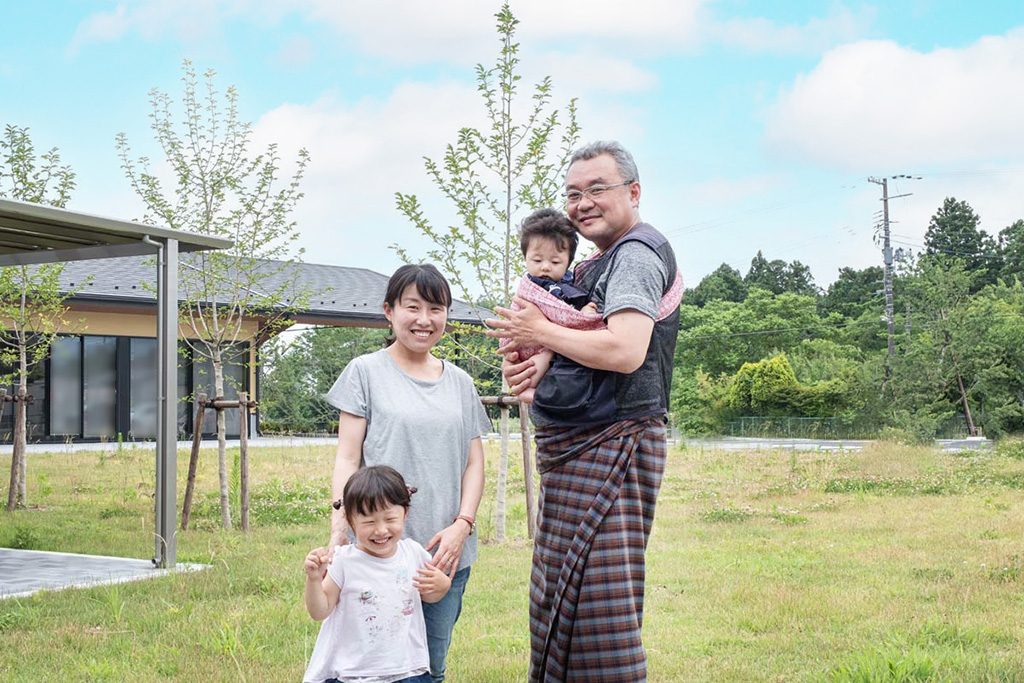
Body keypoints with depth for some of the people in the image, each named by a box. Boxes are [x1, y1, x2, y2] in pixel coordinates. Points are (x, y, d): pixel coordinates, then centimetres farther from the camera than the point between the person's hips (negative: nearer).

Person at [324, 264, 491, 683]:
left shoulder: (459, 382, 13)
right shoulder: (366, 372, 2)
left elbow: (474, 462, 12)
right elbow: (347, 460, -1)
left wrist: (461, 526, -3)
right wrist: (339, 528, -12)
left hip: (445, 551, 4)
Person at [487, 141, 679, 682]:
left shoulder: (636, 255, -9)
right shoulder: (597, 266, 22)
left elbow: (625, 351, -25)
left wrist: (540, 332, -11)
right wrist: (529, 369, 5)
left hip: (610, 448, -11)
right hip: (574, 450, 11)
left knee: (596, 603, -13)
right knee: (559, 597, 14)